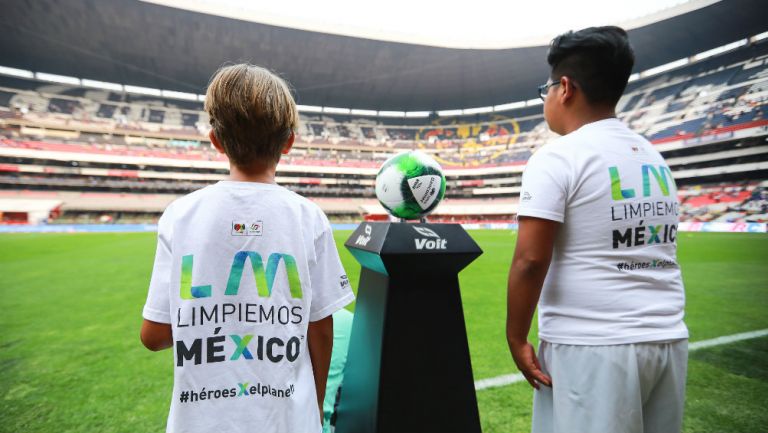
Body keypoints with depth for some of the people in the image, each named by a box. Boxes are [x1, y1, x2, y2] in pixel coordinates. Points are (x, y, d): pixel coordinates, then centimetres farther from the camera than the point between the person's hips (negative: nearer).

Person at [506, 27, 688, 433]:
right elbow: (652, 251, 15)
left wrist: (516, 338, -8)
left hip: (591, 349, -7)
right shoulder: (656, 158, 10)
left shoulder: (558, 157, -13)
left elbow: (530, 260, -19)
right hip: (668, 341, 8)